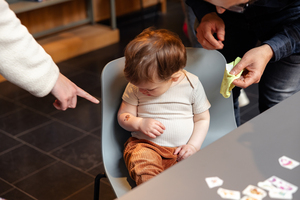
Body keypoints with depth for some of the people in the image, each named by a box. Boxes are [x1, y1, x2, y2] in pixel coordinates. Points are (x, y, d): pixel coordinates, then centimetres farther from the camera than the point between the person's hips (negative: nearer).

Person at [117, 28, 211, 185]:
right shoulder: (135, 86, 2)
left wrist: (193, 146, -7)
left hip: (181, 151, 0)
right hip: (145, 145, 0)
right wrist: (139, 123, -12)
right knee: (142, 164, -35)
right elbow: (123, 116, 10)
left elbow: (202, 119, 8)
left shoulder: (192, 84, -1)